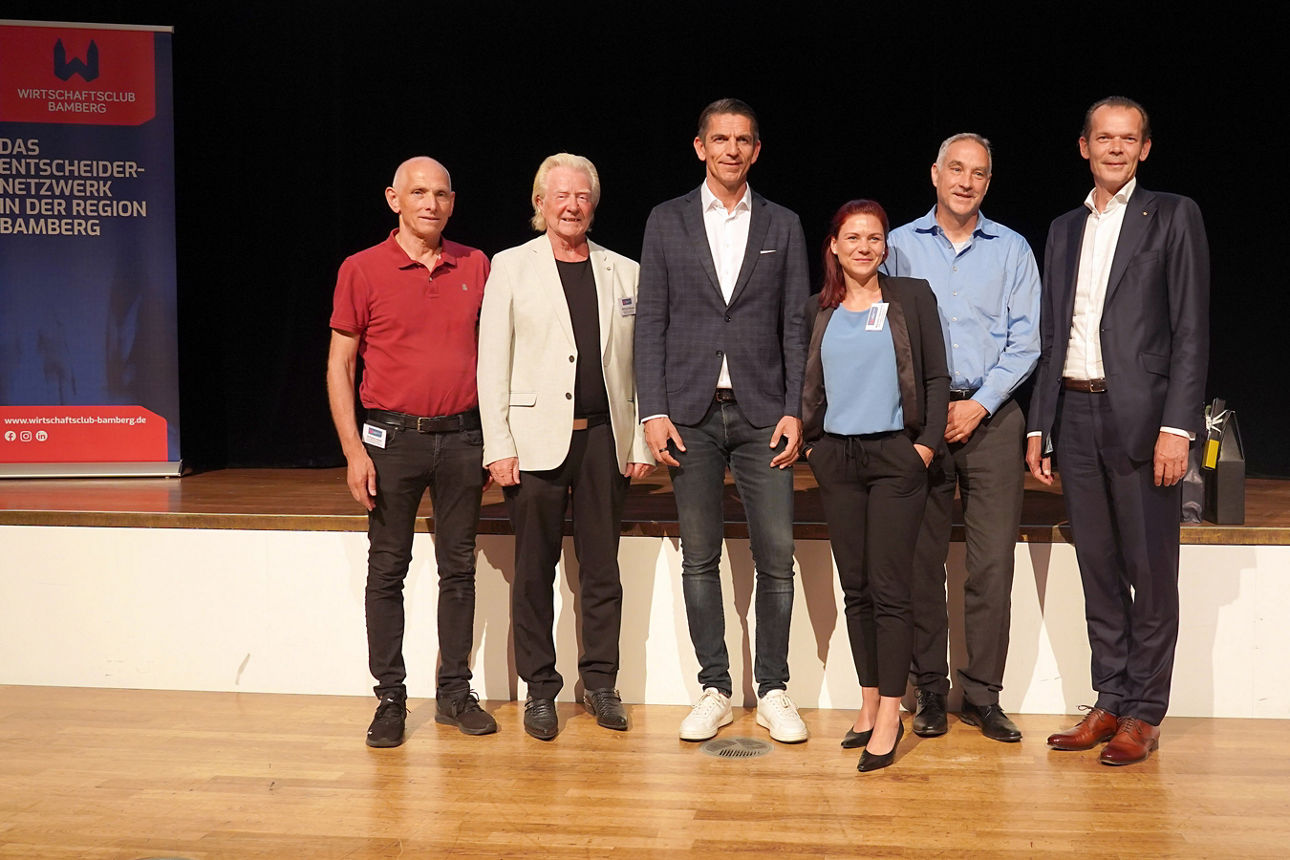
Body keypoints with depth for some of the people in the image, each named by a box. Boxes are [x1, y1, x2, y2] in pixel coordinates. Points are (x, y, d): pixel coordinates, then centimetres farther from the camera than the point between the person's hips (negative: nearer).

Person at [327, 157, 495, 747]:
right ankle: (390, 698, 14)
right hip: (393, 438, -2)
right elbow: (339, 365, -1)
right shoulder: (362, 270, -1)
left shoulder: (475, 266, 7)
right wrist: (353, 450, -9)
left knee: (459, 567, 8)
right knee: (387, 569, 4)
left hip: (462, 437, 3)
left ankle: (455, 692, 19)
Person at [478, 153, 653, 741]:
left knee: (601, 566, 8)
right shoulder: (512, 267, 4)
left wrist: (641, 440, 3)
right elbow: (491, 362, -1)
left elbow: (641, 362, 9)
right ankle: (539, 688, 16)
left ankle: (600, 681, 21)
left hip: (604, 435, 2)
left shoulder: (624, 273, 11)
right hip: (535, 438, -2)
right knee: (535, 569, 4)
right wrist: (498, 445, -8)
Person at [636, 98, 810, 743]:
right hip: (690, 415, 0)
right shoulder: (666, 222, 7)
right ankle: (714, 690, 17)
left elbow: (795, 327, 6)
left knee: (776, 557, -1)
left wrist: (794, 412, -3)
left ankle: (773, 691, 13)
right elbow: (650, 322, 4)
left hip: (762, 413, 0)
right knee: (700, 558, 5)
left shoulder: (782, 226, 9)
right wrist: (654, 411, -5)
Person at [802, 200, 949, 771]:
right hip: (836, 459, 4)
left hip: (895, 456, -4)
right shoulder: (819, 311, 12)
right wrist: (809, 439, 6)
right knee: (855, 588, 8)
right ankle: (869, 703, 17)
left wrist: (928, 443, -8)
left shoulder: (912, 297, 2)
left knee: (889, 589, -6)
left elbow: (937, 376, 0)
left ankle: (890, 716, -1)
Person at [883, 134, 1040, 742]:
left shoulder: (1012, 250, 9)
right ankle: (929, 690, 12)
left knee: (993, 564, -3)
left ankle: (982, 695, 6)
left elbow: (1024, 343, 5)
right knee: (920, 561, 1)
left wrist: (980, 405, -6)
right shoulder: (899, 246, 8)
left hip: (990, 417, 0)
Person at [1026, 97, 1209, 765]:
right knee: (1098, 572, 10)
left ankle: (1144, 715, 11)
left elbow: (1191, 330, -5)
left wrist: (1177, 428, -13)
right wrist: (1039, 427, 11)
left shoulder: (1172, 216, 2)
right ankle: (1110, 702, 20)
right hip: (1075, 416, 5)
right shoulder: (1064, 229, 17)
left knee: (1150, 573, 1)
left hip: (1140, 416, -5)